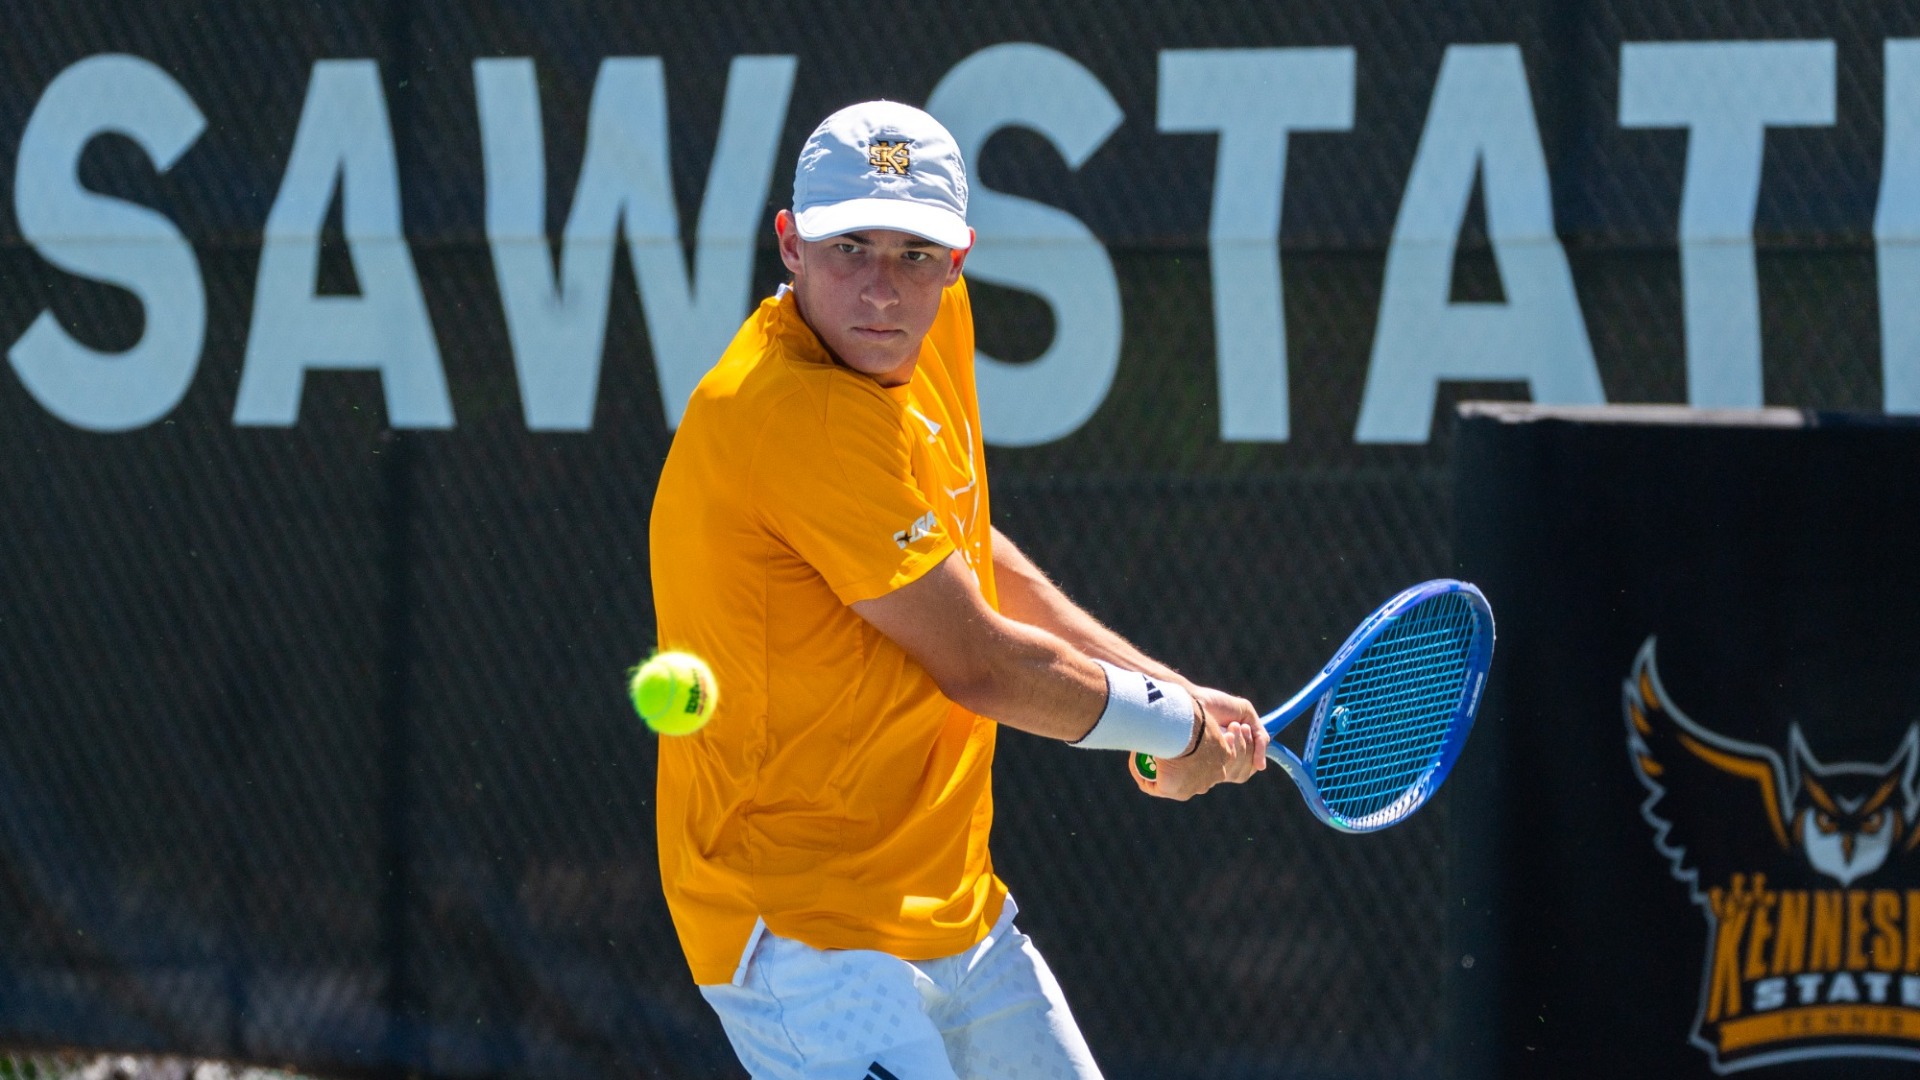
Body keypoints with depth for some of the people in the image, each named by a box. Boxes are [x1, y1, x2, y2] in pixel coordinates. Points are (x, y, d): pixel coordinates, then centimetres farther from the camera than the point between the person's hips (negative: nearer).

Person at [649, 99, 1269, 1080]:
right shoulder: (799, 414, -24)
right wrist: (1172, 723, -4)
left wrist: (1166, 692, 12)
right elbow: (978, 664, -19)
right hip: (810, 941, -10)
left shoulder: (935, 325, 5)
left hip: (955, 907, 10)